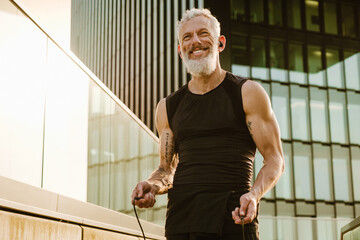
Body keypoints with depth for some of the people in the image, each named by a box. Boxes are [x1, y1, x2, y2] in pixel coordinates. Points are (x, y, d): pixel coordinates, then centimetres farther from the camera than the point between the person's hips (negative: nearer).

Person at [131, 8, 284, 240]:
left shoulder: (248, 93, 5)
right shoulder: (168, 107, 16)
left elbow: (275, 160, 2)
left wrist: (254, 195, -16)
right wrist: (152, 185, 0)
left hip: (232, 218, -3)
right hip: (180, 218, 4)